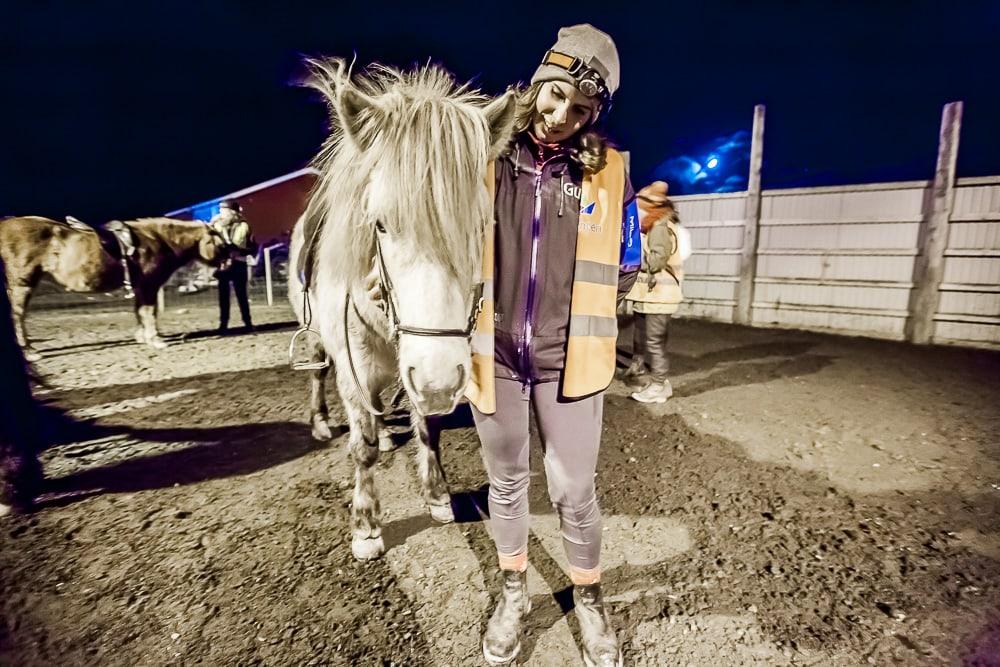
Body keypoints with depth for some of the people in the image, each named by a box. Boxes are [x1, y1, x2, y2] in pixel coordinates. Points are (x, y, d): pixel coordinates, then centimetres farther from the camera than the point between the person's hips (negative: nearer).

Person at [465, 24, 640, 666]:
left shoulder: (609, 174, 0)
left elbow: (625, 268, 10)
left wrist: (579, 320, 6)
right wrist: (466, 321, 4)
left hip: (567, 360, 0)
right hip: (495, 354, 1)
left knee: (575, 489, 10)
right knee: (507, 482, 17)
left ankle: (590, 599, 40)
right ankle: (514, 593, 43)